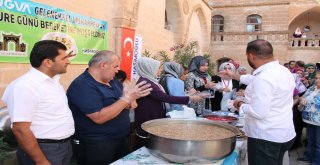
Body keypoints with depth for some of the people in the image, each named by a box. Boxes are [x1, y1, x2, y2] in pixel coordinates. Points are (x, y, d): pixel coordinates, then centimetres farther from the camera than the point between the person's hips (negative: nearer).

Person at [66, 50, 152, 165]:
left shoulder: (112, 80, 6)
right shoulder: (83, 86, -20)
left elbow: (126, 105, 10)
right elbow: (99, 118, -28)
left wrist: (131, 98, -14)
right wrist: (126, 98, -27)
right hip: (96, 145, -8)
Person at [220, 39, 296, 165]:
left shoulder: (263, 79, -26)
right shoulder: (283, 70, 5)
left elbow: (258, 112, -30)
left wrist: (241, 105, -12)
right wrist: (234, 76, 29)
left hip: (266, 138, -9)